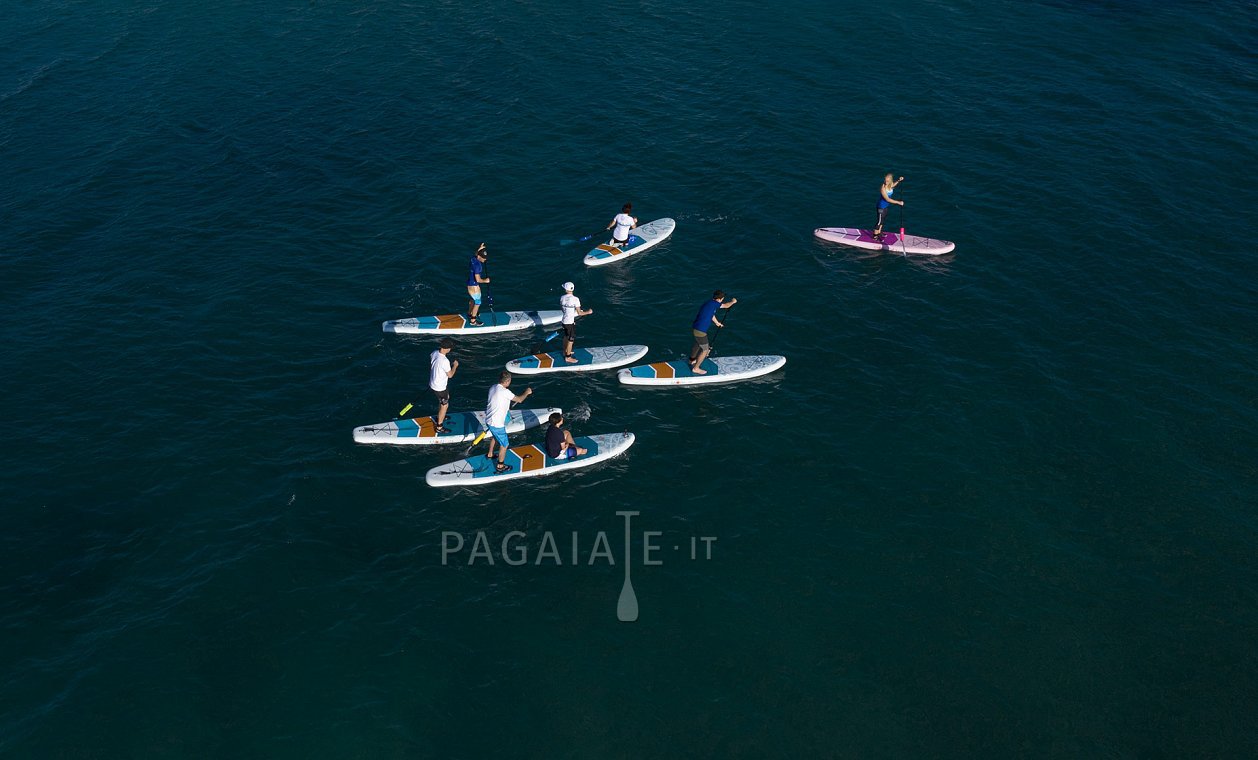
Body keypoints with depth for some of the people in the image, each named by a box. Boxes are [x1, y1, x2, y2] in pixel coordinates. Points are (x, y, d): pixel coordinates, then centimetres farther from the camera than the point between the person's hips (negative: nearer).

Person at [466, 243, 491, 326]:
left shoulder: (473, 259, -5)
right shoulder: (477, 265, -31)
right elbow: (478, 279, -31)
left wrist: (480, 249, 17)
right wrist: (485, 281, -14)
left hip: (469, 284, 9)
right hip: (474, 286, -9)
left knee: (472, 300, 30)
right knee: (477, 303, 4)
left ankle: (470, 313, 51)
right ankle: (473, 321, 13)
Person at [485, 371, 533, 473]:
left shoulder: (493, 387, 1)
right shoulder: (504, 392, -25)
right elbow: (519, 399, -15)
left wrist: (506, 408, 27)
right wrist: (527, 392, 3)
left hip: (489, 420, 9)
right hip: (497, 424, -9)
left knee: (494, 436, 36)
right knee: (504, 445, 8)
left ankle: (490, 455, 54)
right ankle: (500, 466, 19)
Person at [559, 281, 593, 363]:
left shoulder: (562, 298, -4)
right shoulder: (575, 299, -23)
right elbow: (579, 313, -20)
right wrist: (588, 312, -4)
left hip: (564, 320, 7)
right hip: (570, 322, -7)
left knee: (566, 337, 27)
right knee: (570, 340, 7)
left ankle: (565, 352, 45)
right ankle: (568, 357, 17)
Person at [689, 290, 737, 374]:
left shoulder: (709, 304, 12)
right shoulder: (713, 303, -17)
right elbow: (726, 306, -4)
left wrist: (717, 323, 50)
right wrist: (733, 301, 18)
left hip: (695, 328, 10)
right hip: (700, 331, -10)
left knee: (698, 344, 32)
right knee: (705, 350, 4)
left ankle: (692, 360, 53)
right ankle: (696, 368, 11)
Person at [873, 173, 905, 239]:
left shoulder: (890, 185, -7)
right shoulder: (883, 188, -30)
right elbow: (887, 199, -31)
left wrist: (898, 181, 4)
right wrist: (898, 202, -29)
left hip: (886, 206, 9)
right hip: (881, 207, -9)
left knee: (883, 220, 23)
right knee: (879, 221, 2)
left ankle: (879, 233, 41)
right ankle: (875, 236, 16)